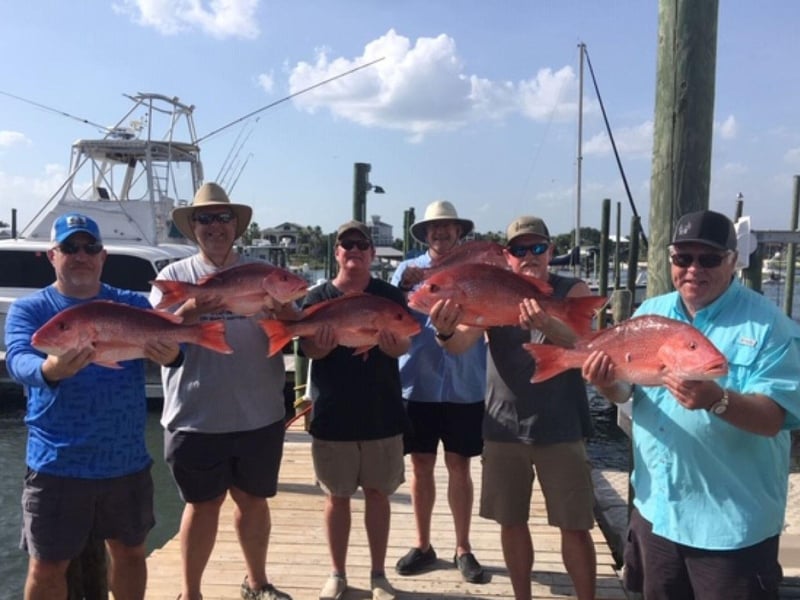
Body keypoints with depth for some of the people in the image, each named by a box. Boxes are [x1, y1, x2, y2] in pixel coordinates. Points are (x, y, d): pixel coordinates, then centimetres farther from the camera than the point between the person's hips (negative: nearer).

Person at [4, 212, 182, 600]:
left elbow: (166, 340, -13)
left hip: (127, 460, 2)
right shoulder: (28, 310, -3)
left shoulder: (132, 304, 3)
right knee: (47, 565, 9)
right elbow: (18, 361, -21)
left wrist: (171, 353, -38)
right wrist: (51, 369, -44)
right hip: (57, 463, -2)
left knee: (130, 551, 18)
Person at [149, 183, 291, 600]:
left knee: (253, 500, 16)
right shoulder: (174, 276, 1)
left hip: (260, 415, 2)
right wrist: (190, 311, -30)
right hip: (196, 418, -2)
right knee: (202, 505, 10)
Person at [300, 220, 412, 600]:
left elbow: (406, 342, -7)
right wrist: (320, 346, -30)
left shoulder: (388, 294, 1)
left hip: (382, 413, 0)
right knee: (337, 495, 11)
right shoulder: (318, 296, 1)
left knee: (377, 492, 11)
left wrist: (394, 346, -31)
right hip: (332, 415, 0)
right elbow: (306, 347, -5)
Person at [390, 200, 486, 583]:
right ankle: (423, 546, 25)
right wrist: (404, 287, -20)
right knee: (421, 466, 10)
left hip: (464, 387, 0)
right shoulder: (407, 269, 4)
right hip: (418, 385, 1)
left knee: (459, 467, 9)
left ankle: (463, 548, 23)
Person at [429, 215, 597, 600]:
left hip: (560, 427, -2)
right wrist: (445, 331, -40)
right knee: (511, 521, 14)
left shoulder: (573, 291, -4)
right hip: (504, 426, 2)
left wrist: (547, 325, -44)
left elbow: (583, 344, -22)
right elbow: (462, 343, -16)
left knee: (575, 526, 4)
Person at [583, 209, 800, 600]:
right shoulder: (649, 313, 2)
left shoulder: (768, 326, -14)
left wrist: (717, 399, -41)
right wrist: (607, 382, -22)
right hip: (655, 509, 5)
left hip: (733, 524, -5)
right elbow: (625, 390, 1)